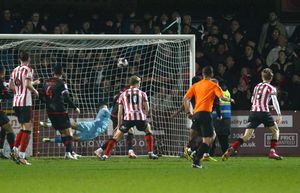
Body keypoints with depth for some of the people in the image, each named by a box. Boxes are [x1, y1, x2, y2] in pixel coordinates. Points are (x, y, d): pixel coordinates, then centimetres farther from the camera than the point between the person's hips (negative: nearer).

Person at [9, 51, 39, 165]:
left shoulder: (15, 70, 12)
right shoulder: (28, 70, -8)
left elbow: (11, 86, 17)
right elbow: (27, 84, -21)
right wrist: (35, 91, -3)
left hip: (16, 102, 7)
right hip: (25, 102, -7)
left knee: (23, 128, 18)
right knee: (27, 130, -4)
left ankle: (15, 150, 6)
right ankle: (21, 156, -10)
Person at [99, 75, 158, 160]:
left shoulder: (123, 94, 18)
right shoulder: (142, 94, 15)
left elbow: (120, 111, 14)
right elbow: (147, 109, 9)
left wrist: (119, 124, 18)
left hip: (128, 118, 0)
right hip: (140, 117, 0)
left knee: (116, 136, 7)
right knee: (148, 132, 27)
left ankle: (105, 155, -2)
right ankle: (150, 153, 20)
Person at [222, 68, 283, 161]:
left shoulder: (257, 87, 19)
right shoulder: (271, 88, 3)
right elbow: (274, 101, -11)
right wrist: (279, 115, -16)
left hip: (253, 112, 4)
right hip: (264, 112, -4)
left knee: (246, 136, -1)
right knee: (275, 130, 18)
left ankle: (230, 150, -20)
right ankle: (272, 152, 5)